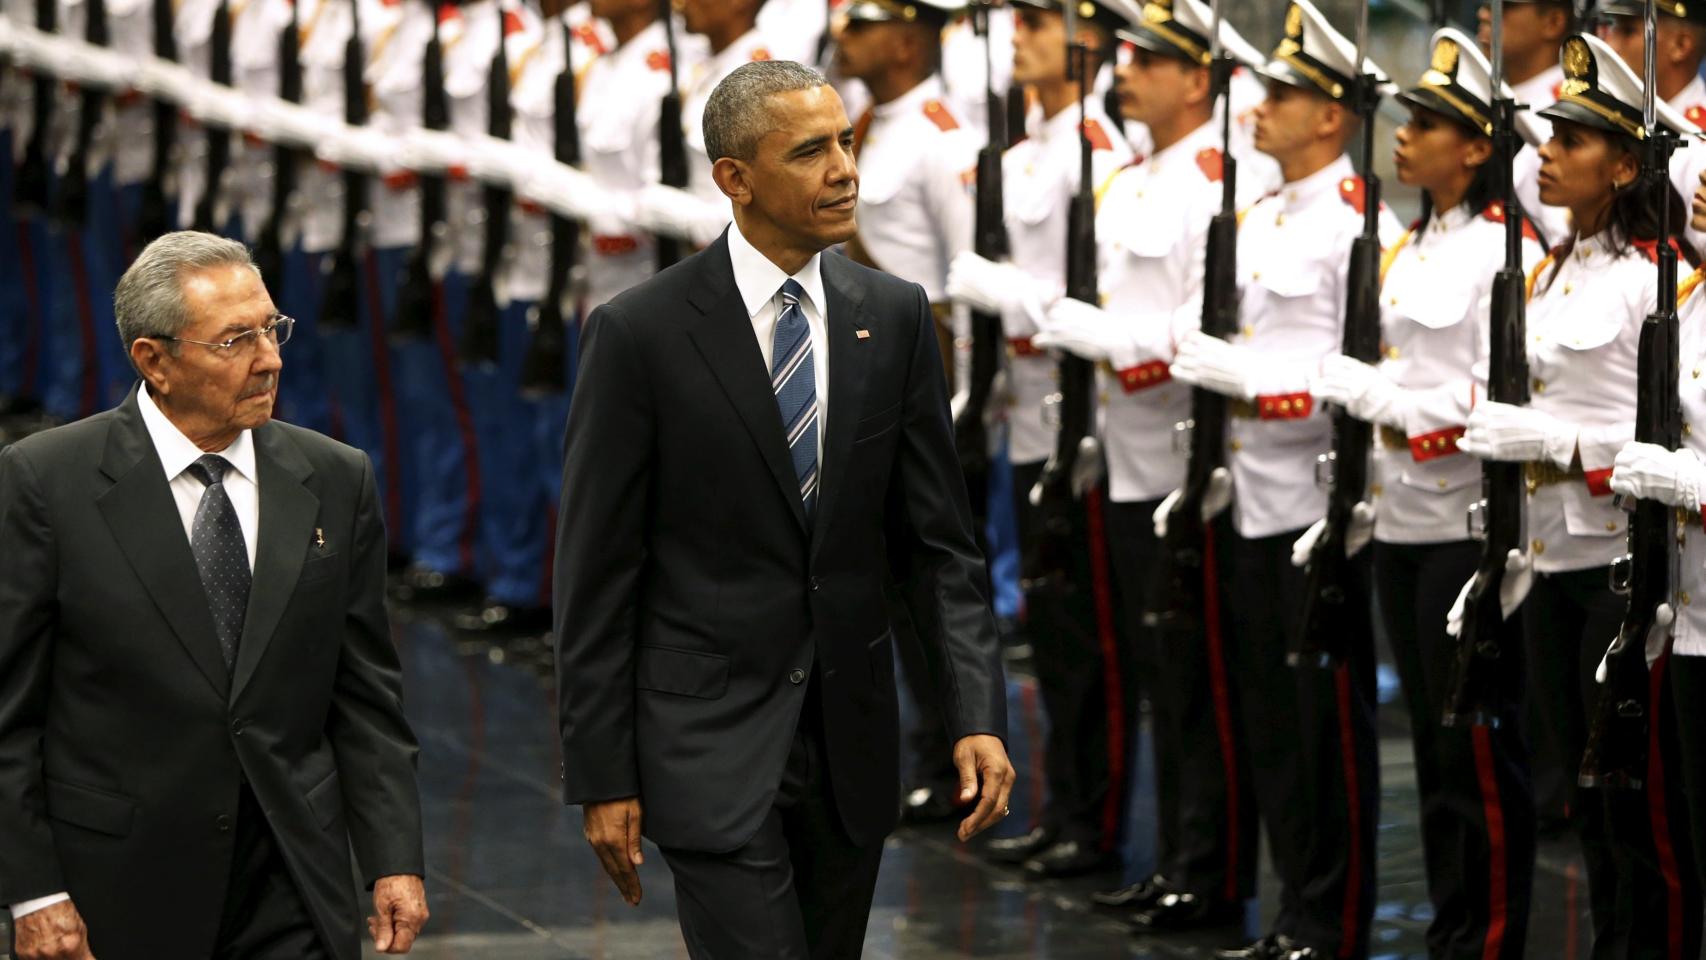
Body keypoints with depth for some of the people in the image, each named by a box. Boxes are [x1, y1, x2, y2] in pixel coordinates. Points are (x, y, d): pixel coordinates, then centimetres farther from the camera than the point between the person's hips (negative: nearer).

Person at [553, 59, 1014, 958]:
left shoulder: (893, 316, 3)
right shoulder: (639, 333, -9)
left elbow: (938, 540, 6)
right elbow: (595, 571, -6)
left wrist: (978, 715, -6)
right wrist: (602, 778, -8)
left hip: (851, 740, 5)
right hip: (711, 741, -5)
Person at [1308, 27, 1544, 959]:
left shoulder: (1507, 248, -12)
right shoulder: (1412, 247, 14)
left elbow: (1500, 401, -18)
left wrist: (1367, 391, -18)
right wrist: (1362, 497, 14)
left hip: (1466, 522, -8)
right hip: (1399, 519, 8)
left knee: (1477, 743, -2)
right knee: (1432, 737, 12)